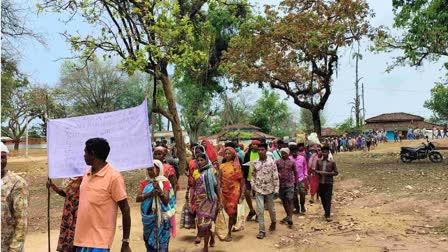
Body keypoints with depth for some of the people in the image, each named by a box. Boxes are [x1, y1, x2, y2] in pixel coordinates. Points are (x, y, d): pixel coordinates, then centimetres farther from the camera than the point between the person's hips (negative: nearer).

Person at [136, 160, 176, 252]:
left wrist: (159, 190, -27)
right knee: (149, 242, 10)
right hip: (149, 217, 3)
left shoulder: (165, 182, -5)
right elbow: (138, 198, -8)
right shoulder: (144, 182, 4)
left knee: (162, 243, -2)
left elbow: (166, 200, -11)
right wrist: (150, 194, -23)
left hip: (162, 218, -3)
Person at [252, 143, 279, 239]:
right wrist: (252, 184, -2)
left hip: (269, 189, -1)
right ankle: (262, 231, 1)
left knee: (271, 208, 15)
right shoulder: (255, 162, 1)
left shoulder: (271, 162, -9)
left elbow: (275, 176, -7)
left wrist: (276, 188, -9)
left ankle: (273, 222, 44)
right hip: (259, 189, 1)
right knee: (260, 210, -5)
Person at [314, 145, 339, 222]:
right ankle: (326, 212, 28)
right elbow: (315, 170, 12)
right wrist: (320, 172, -10)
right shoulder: (318, 162, 7)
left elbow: (336, 172, 0)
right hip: (321, 183, 4)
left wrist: (327, 173, -14)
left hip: (328, 183, -3)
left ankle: (328, 215, -8)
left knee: (328, 199, -7)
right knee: (322, 198, 11)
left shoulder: (332, 162, -1)